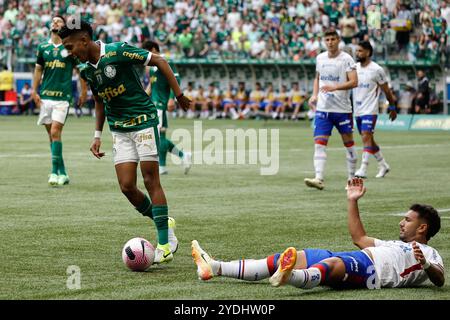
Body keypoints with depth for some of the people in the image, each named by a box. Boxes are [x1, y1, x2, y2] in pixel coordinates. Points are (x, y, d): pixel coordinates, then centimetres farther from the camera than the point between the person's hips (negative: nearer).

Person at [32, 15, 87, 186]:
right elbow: (38, 69, 15)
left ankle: (55, 172, -11)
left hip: (62, 96, -4)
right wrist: (34, 91, 6)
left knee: (55, 132, -14)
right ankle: (62, 173, 15)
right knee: (51, 134, 6)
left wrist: (84, 92, 4)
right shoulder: (43, 47, 10)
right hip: (45, 95, 4)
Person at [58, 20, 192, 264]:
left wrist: (179, 95, -11)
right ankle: (164, 225, 15)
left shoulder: (118, 51, -15)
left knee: (151, 181, -9)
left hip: (144, 121, -6)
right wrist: (97, 135, 16)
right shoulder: (87, 70, 6)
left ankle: (165, 243, -4)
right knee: (127, 187, -5)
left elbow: (159, 61, -10)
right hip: (119, 131, 6)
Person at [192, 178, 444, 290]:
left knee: (331, 263, -43)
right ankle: (215, 268, -4)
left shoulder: (429, 253, 14)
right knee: (281, 259, 0)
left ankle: (292, 276, -75)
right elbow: (360, 238, 43)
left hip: (366, 267, -9)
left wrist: (426, 265, -25)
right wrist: (353, 201, 38)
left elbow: (439, 280, -3)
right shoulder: (397, 245, 39)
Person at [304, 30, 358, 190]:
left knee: (348, 142, 8)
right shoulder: (320, 58, 8)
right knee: (319, 143, -11)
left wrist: (335, 87, -27)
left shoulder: (346, 59, -7)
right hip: (322, 108, 3)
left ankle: (352, 178, 20)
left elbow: (354, 82, -15)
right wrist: (314, 95, 7)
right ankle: (319, 179, -18)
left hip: (343, 109, -3)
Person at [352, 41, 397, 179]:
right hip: (357, 110, 7)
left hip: (370, 110, -7)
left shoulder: (376, 70, -8)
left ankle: (363, 169, -21)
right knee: (369, 140, 13)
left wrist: (392, 107, 4)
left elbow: (386, 90, -1)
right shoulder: (354, 68, 9)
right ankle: (383, 165, 28)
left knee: (366, 137, -17)